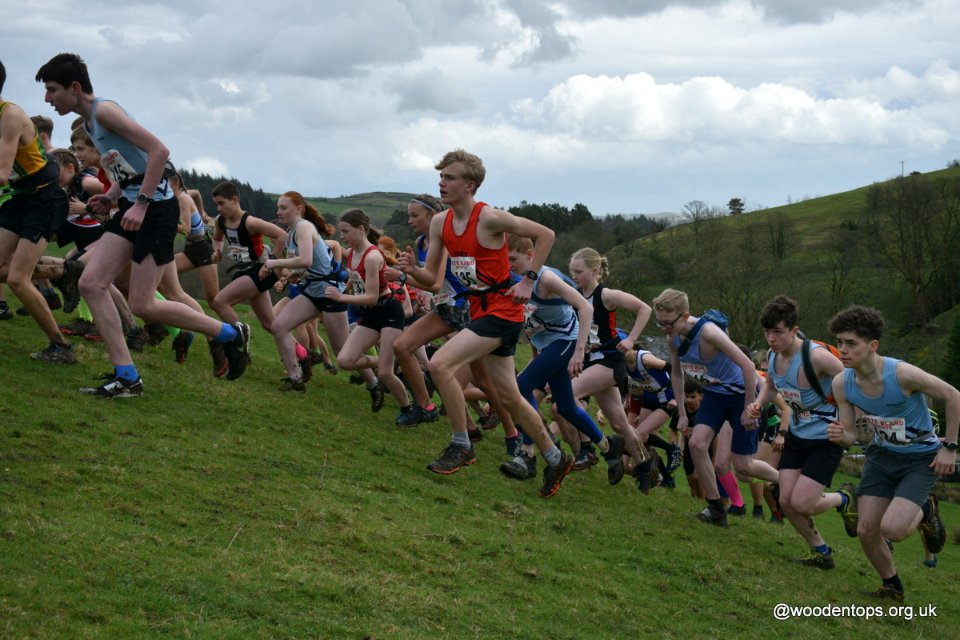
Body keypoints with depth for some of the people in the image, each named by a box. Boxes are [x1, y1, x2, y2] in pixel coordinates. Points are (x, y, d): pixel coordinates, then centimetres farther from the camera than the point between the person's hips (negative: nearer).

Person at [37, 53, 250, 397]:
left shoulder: (104, 110, -14)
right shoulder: (88, 121, 15)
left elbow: (159, 150, -22)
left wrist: (141, 203, -23)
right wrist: (112, 197, 7)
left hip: (156, 207, -9)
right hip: (132, 205, 10)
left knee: (142, 305, -8)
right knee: (91, 284, -2)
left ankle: (230, 334, 8)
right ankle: (126, 377, -1)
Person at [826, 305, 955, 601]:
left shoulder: (902, 374, -30)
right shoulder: (842, 384, -14)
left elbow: (953, 397, -15)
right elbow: (850, 435, -2)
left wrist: (949, 447, -12)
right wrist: (840, 437, -27)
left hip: (921, 457, -5)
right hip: (882, 454, 5)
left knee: (892, 528, -22)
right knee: (866, 531, -1)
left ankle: (925, 512, 13)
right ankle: (892, 587, 26)